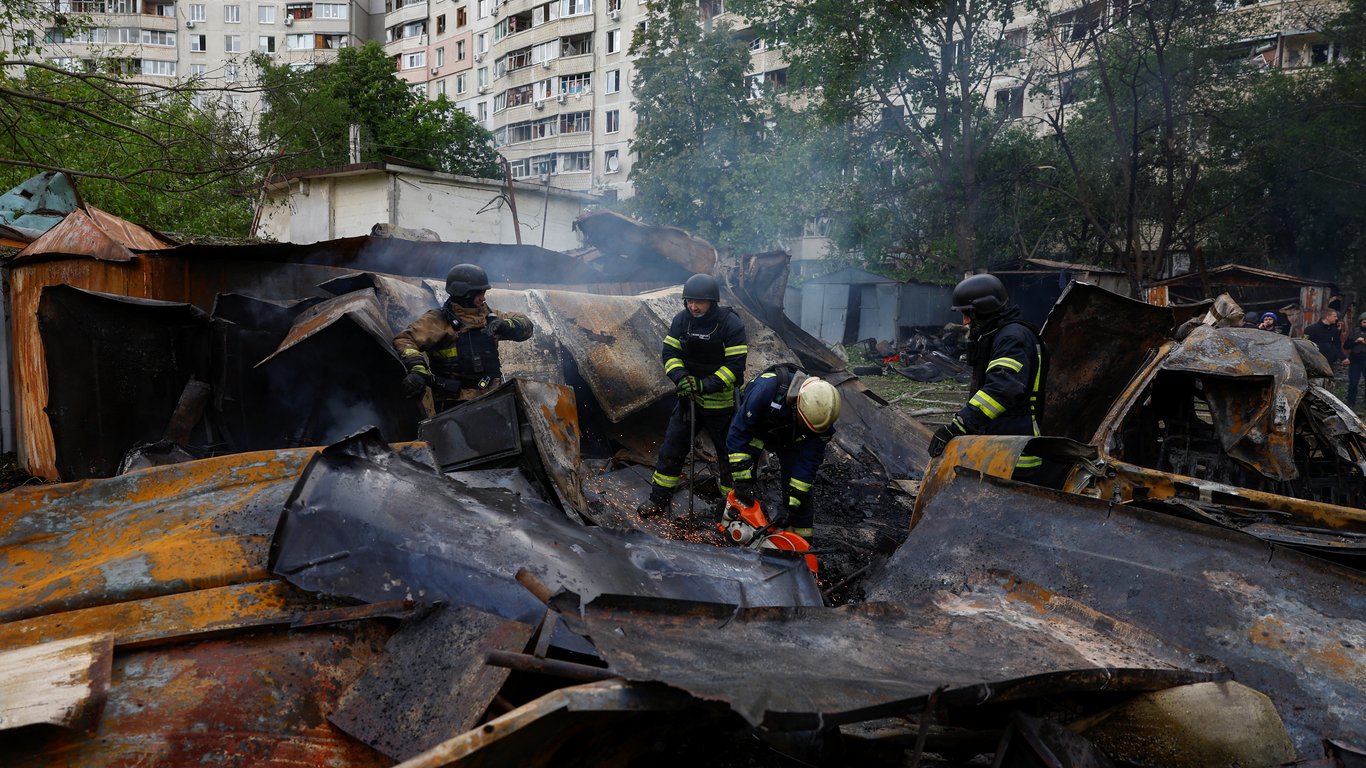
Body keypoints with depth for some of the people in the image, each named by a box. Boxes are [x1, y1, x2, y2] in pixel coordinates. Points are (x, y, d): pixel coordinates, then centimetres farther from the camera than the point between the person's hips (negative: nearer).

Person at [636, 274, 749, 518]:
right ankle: (659, 499, 20)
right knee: (672, 446, 7)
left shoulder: (731, 323, -18)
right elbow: (669, 353, -1)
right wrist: (680, 377, -21)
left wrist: (705, 385, -26)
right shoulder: (681, 319, -4)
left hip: (721, 401, -4)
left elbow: (735, 366, -19)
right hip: (688, 397, 4)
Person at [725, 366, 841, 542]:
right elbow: (739, 432, -34)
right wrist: (742, 480, -32)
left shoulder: (821, 414, -32)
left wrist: (792, 507, -26)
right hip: (754, 427, -2)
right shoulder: (767, 387, -43)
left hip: (789, 439, 2)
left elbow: (809, 462, -25)